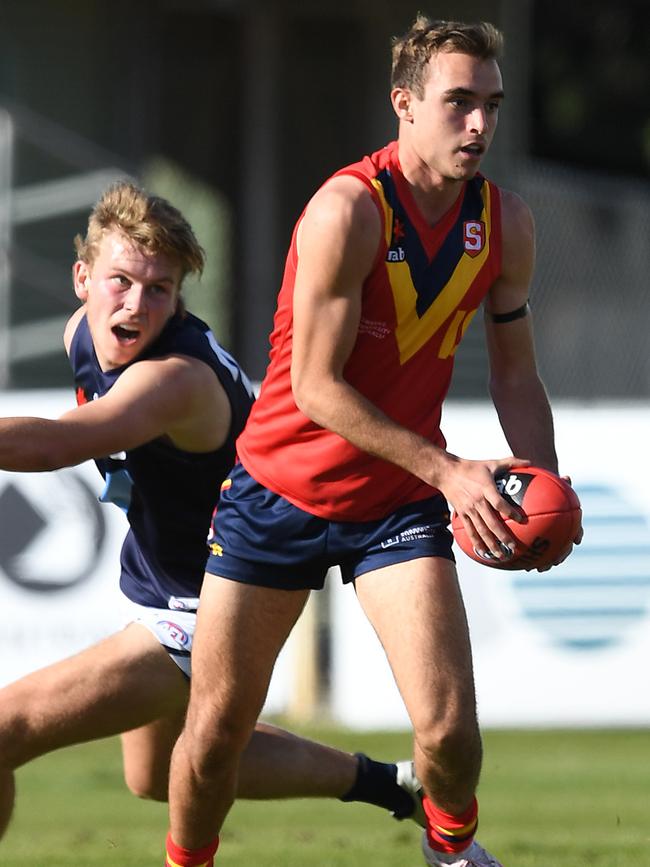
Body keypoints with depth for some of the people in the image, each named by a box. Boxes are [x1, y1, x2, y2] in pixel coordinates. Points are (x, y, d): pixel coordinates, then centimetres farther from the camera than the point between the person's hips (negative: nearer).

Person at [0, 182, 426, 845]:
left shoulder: (177, 378, -36)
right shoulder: (83, 334, -9)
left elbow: (55, 445, -56)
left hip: (202, 613, -10)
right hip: (152, 586, 10)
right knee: (157, 774, 30)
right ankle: (384, 785, 43)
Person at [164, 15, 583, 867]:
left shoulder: (505, 223, -4)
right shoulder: (349, 208, -21)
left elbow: (515, 374, 5)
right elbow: (316, 387, -21)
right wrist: (447, 470, -25)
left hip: (400, 503, 3)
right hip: (282, 488, -3)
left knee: (448, 722, -13)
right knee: (217, 729, 1)